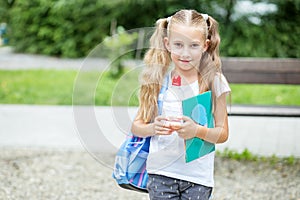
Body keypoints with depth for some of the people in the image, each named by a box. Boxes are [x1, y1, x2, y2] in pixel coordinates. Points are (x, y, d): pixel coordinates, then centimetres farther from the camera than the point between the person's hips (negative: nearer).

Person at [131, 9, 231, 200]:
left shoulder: (214, 82, -3)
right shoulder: (157, 81, 0)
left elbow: (223, 133, -1)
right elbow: (136, 126, 3)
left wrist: (198, 131, -20)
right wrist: (153, 128, -18)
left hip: (198, 176, -1)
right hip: (161, 173, 1)